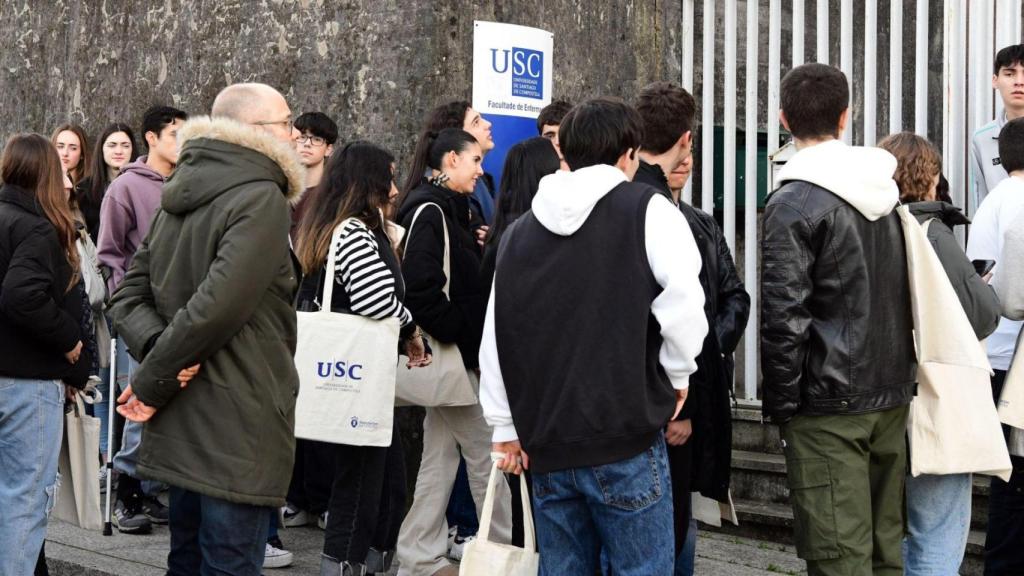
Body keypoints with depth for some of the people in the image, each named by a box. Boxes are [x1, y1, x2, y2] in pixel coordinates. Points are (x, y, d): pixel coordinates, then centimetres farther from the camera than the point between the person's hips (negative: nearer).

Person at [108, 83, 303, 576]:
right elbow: (217, 306, -22)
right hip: (237, 427, -8)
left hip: (180, 425, 9)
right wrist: (153, 385, -12)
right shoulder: (262, 200, -14)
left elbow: (129, 297, 10)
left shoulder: (179, 198, 13)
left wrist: (158, 348, -7)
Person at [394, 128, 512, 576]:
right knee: (486, 454, -1)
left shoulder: (447, 210, 16)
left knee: (441, 456, 12)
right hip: (455, 355, -10)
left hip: (455, 354, 10)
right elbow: (420, 287, -23)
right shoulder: (429, 211, -14)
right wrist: (467, 343, -19)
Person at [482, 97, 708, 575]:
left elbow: (495, 337, 11)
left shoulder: (520, 231, 12)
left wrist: (505, 426, 17)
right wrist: (677, 374, 1)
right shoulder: (647, 211, -2)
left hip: (546, 444, 5)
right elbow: (684, 303, -16)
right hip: (626, 436, -4)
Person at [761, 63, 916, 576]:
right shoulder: (886, 192, 11)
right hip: (893, 396, 7)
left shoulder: (793, 203, -11)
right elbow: (908, 296, 16)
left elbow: (784, 317, -15)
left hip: (829, 404, -7)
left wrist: (780, 406, -7)